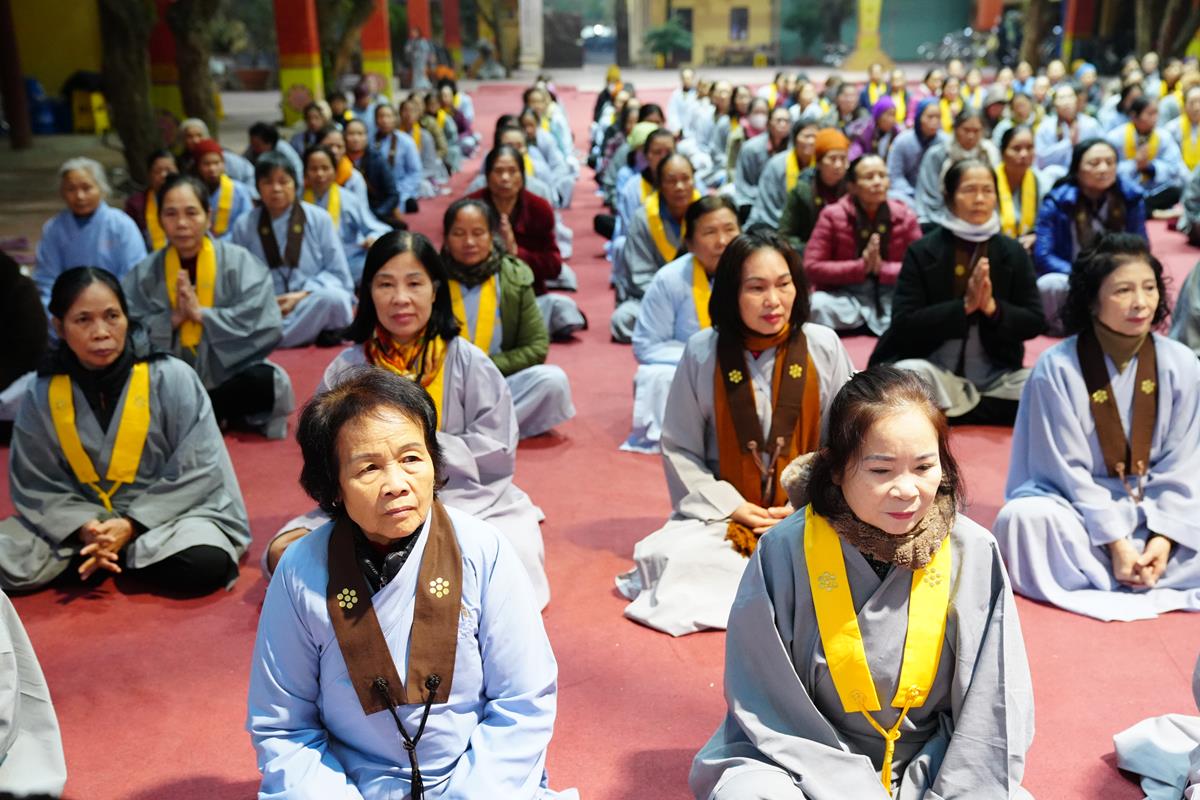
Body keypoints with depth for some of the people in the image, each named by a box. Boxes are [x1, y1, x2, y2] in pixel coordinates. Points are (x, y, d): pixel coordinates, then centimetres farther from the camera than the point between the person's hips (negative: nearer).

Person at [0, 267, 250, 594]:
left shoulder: (172, 377, -14)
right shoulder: (41, 395, -6)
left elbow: (199, 471, -12)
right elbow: (36, 486, -1)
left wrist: (132, 526, -19)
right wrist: (83, 529, -20)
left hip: (171, 513, -1)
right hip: (84, 521, 2)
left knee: (203, 565, -31)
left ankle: (128, 555, -3)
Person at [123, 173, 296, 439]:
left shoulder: (238, 262, -6)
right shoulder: (144, 273, 1)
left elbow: (267, 327, -15)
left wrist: (200, 313, -18)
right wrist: (172, 319, -18)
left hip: (229, 375, -1)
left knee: (267, 380, -32)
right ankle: (223, 414, -14)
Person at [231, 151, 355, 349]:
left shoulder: (318, 218, 4)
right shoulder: (244, 226, 8)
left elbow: (338, 274, 2)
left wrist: (302, 296, -13)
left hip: (316, 308, 0)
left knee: (332, 297, -37)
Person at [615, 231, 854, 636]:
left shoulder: (823, 347, -2)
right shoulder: (702, 352, -3)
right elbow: (678, 449, 1)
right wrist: (732, 507, -9)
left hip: (809, 514, 0)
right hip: (722, 515, 0)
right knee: (676, 555, -28)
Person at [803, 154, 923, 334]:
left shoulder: (905, 217, 3)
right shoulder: (832, 216, -3)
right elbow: (812, 267, -8)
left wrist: (882, 268, -15)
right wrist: (861, 266, -16)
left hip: (890, 298, 2)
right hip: (844, 297, -1)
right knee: (817, 306, -34)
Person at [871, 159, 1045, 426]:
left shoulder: (1013, 252, 6)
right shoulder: (922, 251, -3)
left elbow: (1035, 322, 2)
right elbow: (904, 324, -11)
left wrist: (992, 307, -17)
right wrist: (964, 306, -22)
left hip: (995, 376, 3)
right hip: (935, 373, -3)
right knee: (910, 374, -36)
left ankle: (952, 410, -18)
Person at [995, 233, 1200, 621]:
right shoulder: (1057, 368, -14)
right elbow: (1067, 470, -14)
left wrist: (1164, 536, -14)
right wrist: (1114, 542, -20)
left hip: (1153, 507, 3)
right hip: (1077, 507, -2)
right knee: (1025, 518, -35)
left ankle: (1094, 580, -19)